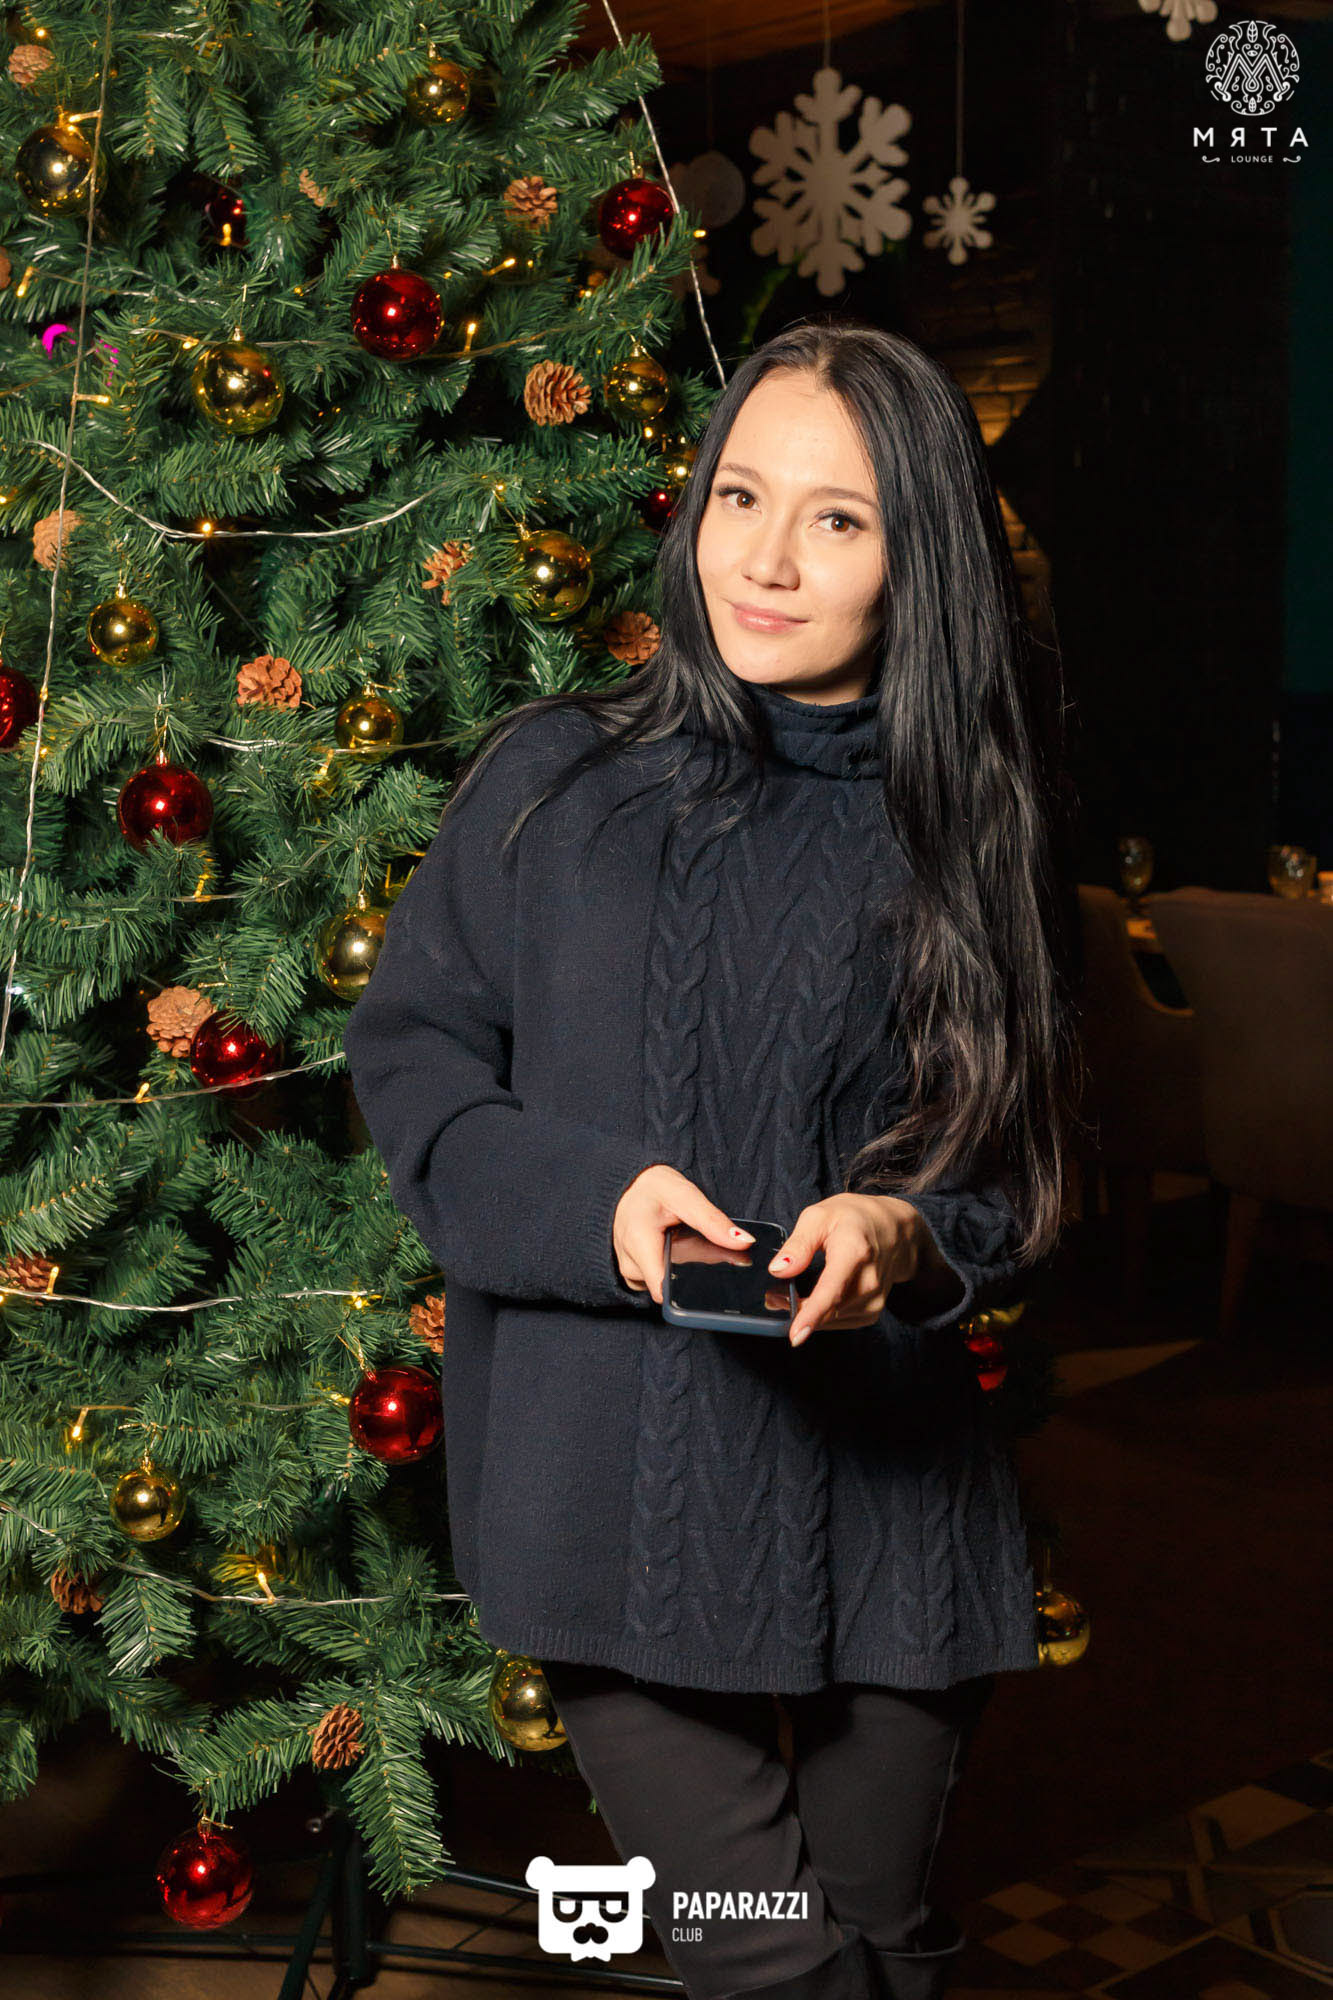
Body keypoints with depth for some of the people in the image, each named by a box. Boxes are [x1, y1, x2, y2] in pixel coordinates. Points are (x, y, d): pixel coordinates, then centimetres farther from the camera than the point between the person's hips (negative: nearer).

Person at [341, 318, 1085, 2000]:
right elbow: (408, 1051, 2)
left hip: (892, 1498, 2)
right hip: (616, 1495, -1)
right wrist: (591, 1196, -14)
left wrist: (911, 1234, -14)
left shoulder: (965, 831, 2)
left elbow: (1023, 1174, 8)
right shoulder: (552, 783, 0)